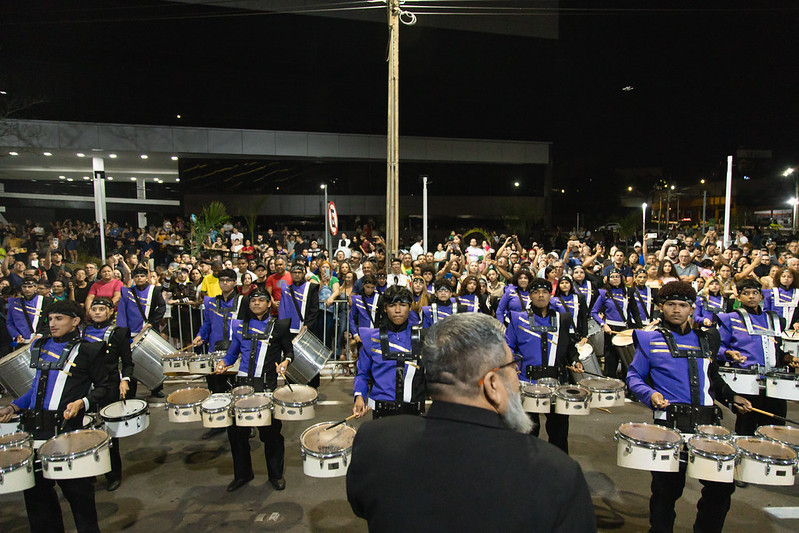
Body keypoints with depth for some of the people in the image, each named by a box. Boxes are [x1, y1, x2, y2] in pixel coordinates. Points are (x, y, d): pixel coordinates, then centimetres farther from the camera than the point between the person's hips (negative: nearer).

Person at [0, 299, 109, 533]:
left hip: (68, 426, -5)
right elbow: (38, 386, 25)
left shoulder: (87, 350, -1)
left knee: (76, 489, 2)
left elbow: (101, 386, 2)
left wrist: (81, 403, -14)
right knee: (36, 488, 12)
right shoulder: (39, 347, 16)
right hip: (35, 426, 6)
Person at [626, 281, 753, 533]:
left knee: (723, 484, 7)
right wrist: (650, 394, -14)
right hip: (670, 422, -4)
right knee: (668, 488, 3)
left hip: (708, 422, 4)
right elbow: (634, 376, 3)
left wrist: (731, 396, 12)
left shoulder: (705, 339, 16)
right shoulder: (650, 340, 2)